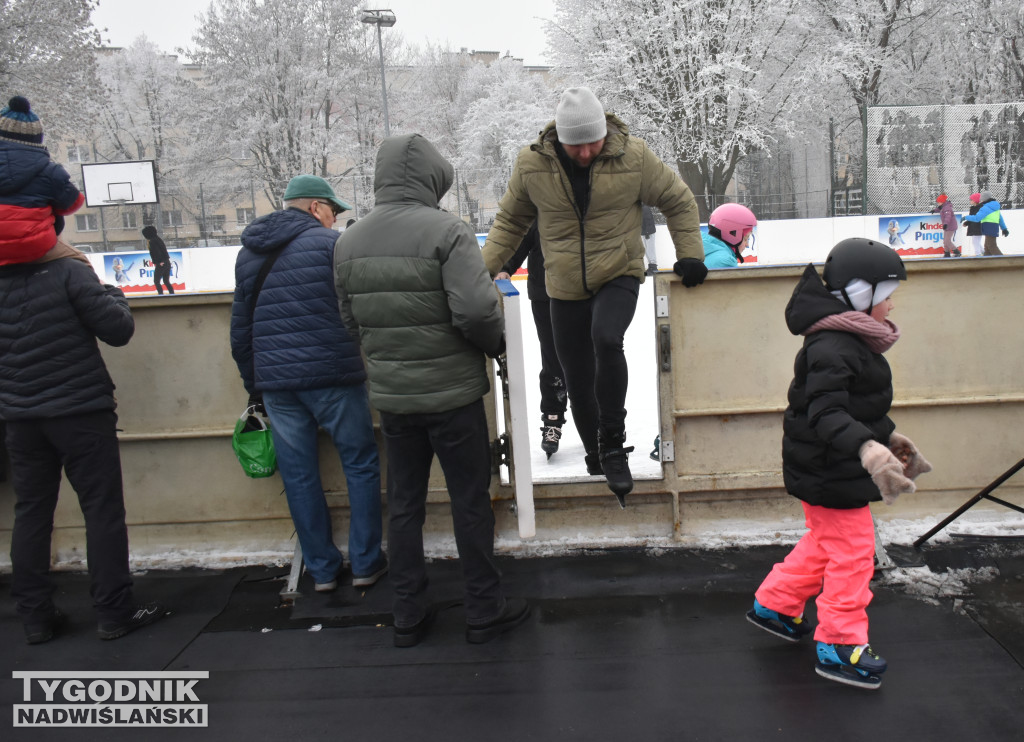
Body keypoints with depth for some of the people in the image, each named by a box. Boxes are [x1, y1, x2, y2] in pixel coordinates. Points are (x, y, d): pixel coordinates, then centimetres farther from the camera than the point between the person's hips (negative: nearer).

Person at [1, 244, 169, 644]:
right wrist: (113, 294, 7)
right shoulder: (67, 271, -12)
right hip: (80, 412, -5)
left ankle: (35, 616, 18)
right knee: (103, 509, 2)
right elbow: (119, 330, -11)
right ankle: (114, 611, 7)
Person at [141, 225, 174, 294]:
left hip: (160, 264, -8)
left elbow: (157, 252, -18)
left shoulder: (152, 242, -10)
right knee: (166, 282, 13)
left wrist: (160, 262, -14)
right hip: (167, 263, 8)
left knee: (156, 281, -1)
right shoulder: (158, 239, 15)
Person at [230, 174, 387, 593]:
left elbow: (240, 328, 17)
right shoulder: (329, 242, -3)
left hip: (274, 382, 5)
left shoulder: (248, 253, 14)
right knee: (361, 465, 9)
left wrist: (253, 385, 23)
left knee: (298, 476, 11)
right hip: (333, 376, -4)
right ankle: (365, 563, 13)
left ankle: (322, 570, 19)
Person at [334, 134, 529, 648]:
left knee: (404, 503, 16)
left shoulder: (349, 241, 3)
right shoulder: (445, 231, -16)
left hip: (390, 394, 5)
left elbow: (350, 317, 8)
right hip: (451, 392, -5)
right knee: (470, 501, 9)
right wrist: (495, 343, -4)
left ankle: (408, 615, 26)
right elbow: (476, 309, -23)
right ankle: (484, 610, 21)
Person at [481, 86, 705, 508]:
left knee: (606, 339, -32)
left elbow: (678, 201, 4)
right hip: (565, 288, 3)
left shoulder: (633, 156, -9)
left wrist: (689, 253, -4)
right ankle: (597, 463, 29)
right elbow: (510, 221, 8)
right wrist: (484, 268, 0)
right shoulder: (531, 164, -6)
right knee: (578, 382, 7)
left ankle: (612, 447, -16)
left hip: (619, 276, -2)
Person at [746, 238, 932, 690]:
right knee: (852, 552, -1)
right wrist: (866, 446, -48)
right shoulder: (832, 348, -25)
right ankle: (840, 646, 13)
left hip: (831, 469, 11)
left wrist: (889, 435, 31)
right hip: (830, 474, -11)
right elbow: (825, 412, -35)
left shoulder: (853, 341, 10)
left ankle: (774, 605, 37)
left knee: (825, 542, 22)